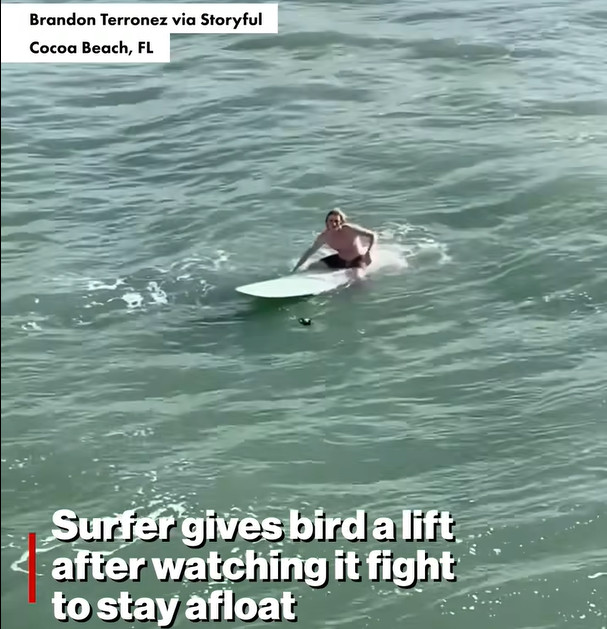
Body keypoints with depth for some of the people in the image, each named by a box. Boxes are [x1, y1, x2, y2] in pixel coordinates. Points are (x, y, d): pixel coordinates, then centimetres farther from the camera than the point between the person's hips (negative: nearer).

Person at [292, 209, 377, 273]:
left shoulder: (350, 229, -30)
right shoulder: (324, 236, -17)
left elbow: (373, 235, -27)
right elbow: (311, 250, -4)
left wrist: (368, 252, -43)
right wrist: (296, 268, -5)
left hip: (358, 258, -5)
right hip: (341, 259, 5)